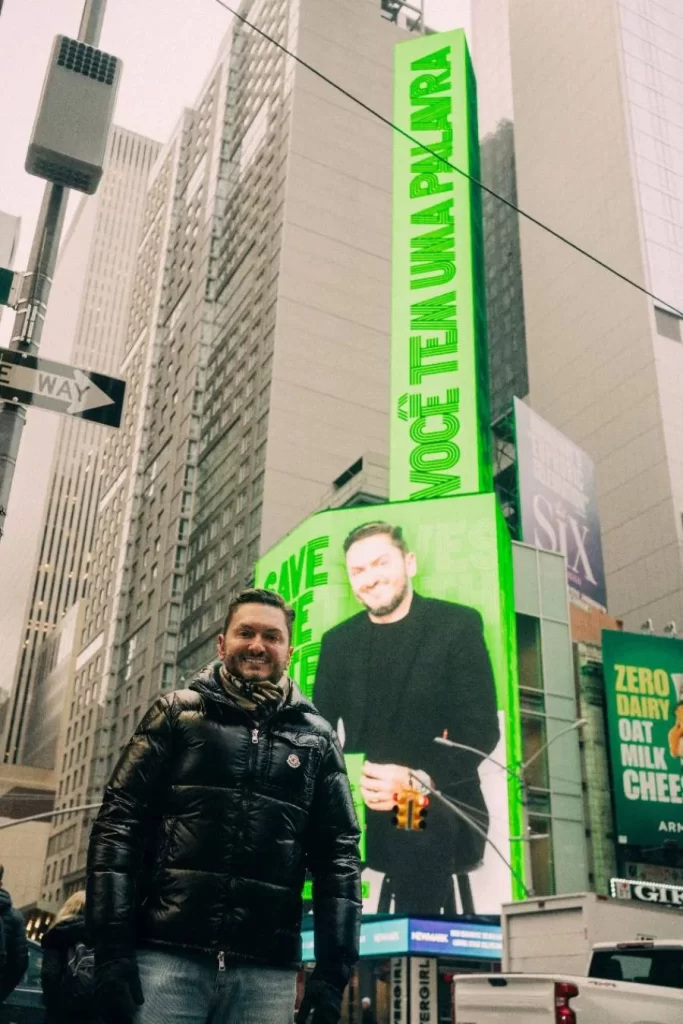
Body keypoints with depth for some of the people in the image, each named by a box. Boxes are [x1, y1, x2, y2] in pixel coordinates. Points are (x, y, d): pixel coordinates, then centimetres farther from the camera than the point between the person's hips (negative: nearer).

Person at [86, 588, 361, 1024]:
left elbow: (339, 855, 9)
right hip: (167, 956, -1)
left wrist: (332, 972, 1)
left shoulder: (316, 738, 12)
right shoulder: (178, 713, 8)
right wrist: (112, 948, -8)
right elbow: (119, 823, 1)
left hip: (268, 972, 1)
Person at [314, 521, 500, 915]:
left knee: (423, 827, -35)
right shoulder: (339, 640, 13)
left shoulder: (457, 624, 0)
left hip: (438, 804, -4)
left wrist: (417, 780, -24)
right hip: (360, 807, 4)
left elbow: (479, 730, -8)